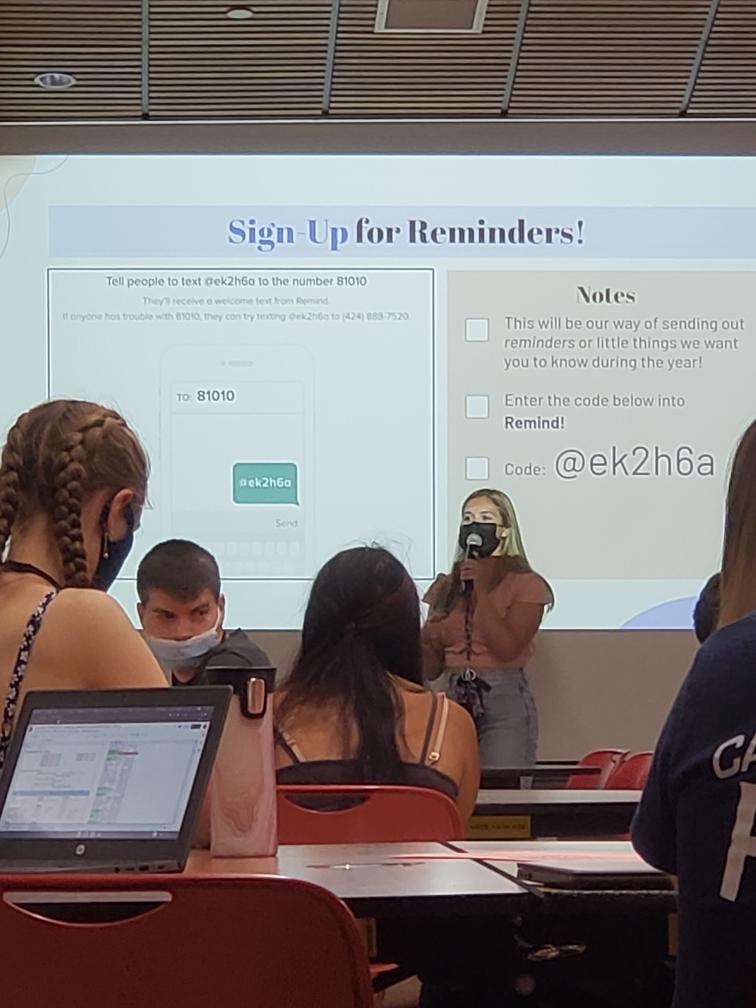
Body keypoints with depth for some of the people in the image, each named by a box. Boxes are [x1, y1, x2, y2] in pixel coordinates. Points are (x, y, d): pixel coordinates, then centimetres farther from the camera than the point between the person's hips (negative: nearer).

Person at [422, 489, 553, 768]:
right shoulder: (447, 586, 13)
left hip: (505, 702, -4)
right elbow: (431, 667, 12)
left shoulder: (525, 584, 0)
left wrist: (482, 590, -11)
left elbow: (507, 647, -14)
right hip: (457, 700, 4)